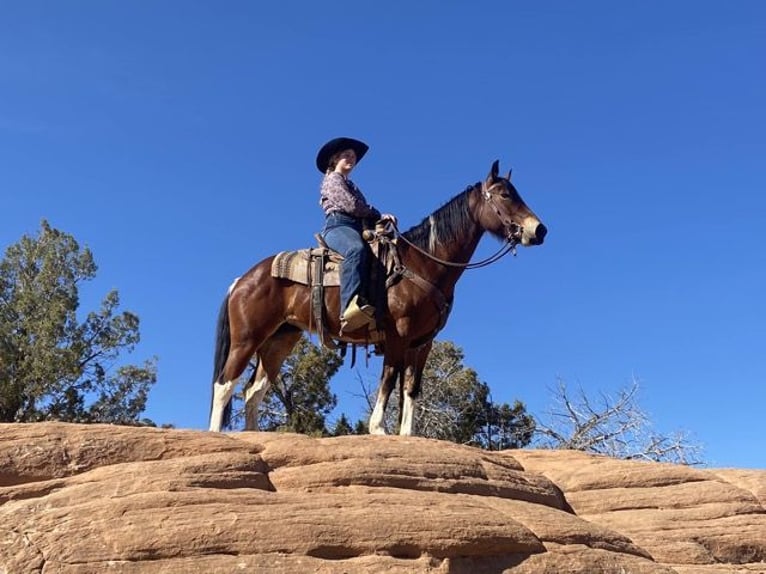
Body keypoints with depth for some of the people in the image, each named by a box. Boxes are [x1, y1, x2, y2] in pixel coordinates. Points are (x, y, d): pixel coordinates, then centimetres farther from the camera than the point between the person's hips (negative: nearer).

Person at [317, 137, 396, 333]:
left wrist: (380, 218, 6)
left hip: (358, 227, 9)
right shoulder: (332, 179, 10)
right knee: (356, 249, -41)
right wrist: (378, 215, 3)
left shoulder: (349, 184, 36)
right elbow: (351, 206, -6)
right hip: (338, 225, -9)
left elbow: (363, 212, 25)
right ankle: (352, 305, -60)